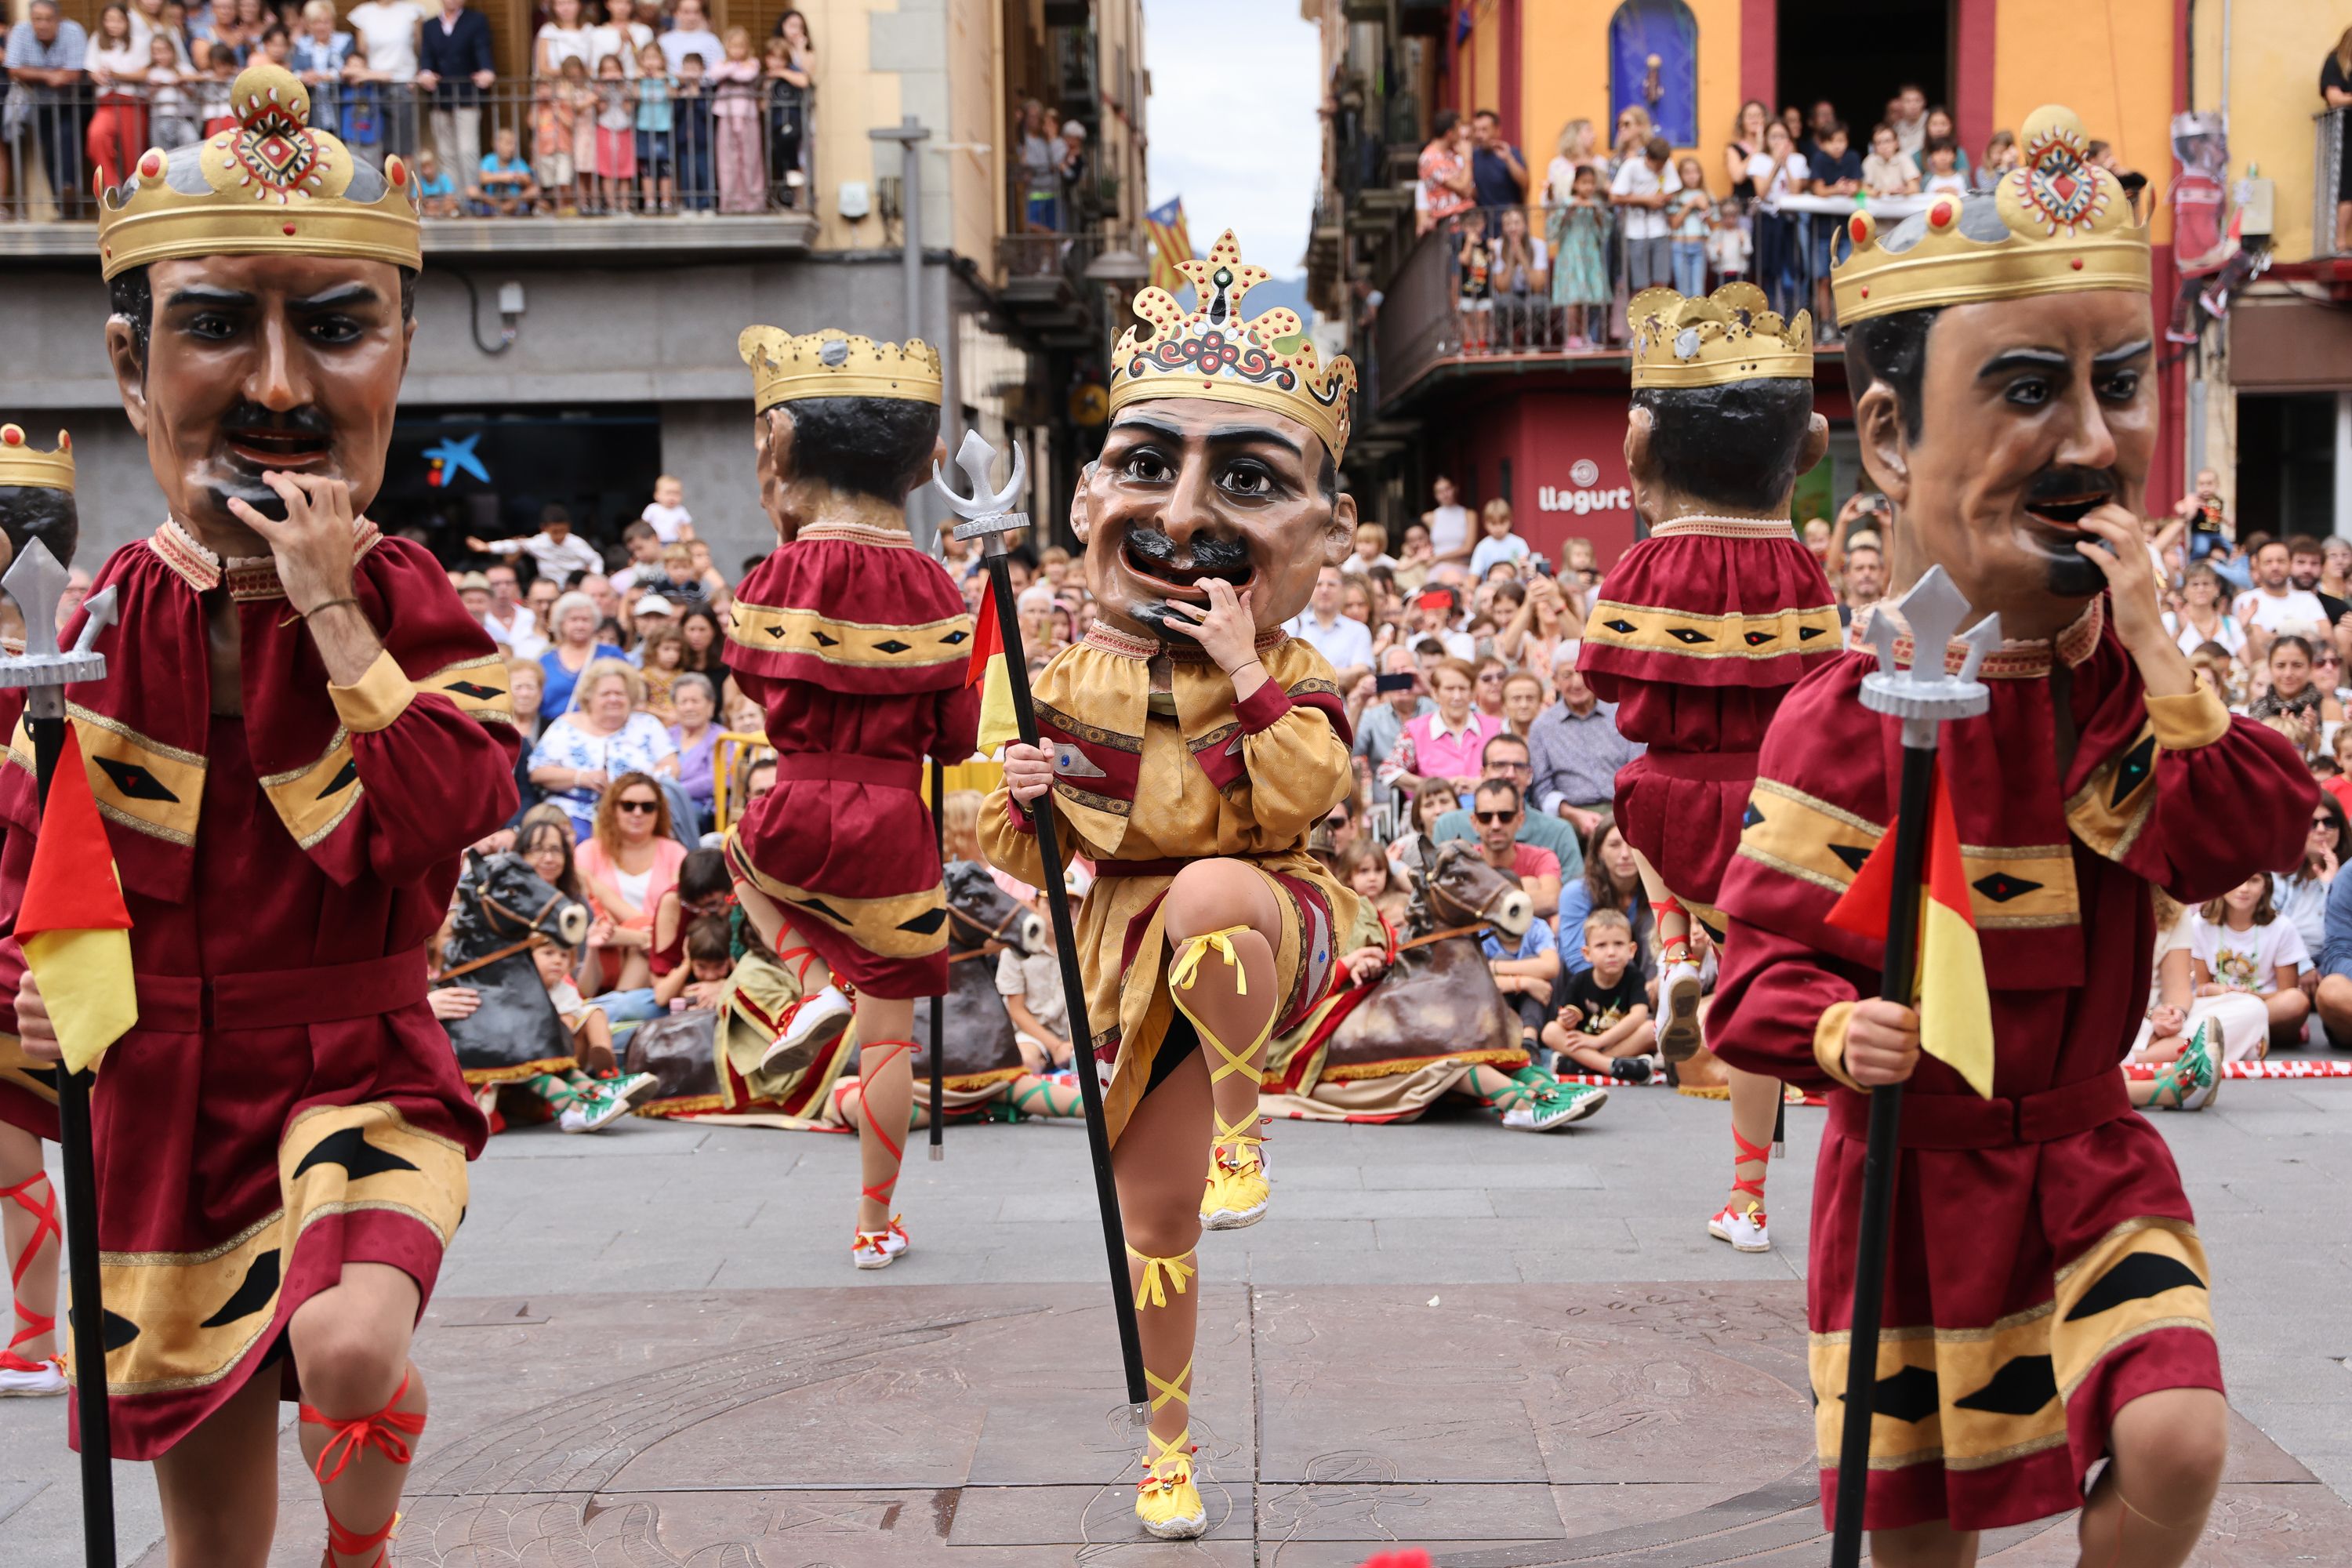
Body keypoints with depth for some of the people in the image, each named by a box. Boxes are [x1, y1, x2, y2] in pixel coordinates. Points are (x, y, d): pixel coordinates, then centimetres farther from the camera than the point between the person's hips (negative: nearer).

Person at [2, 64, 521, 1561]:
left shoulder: (409, 607, -9)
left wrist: (334, 612, -27)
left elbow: (446, 813, -27)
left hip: (355, 1064, -3)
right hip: (165, 1097, 3)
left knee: (350, 1347, -33)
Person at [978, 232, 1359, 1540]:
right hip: (1135, 952, 3)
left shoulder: (1292, 680, -6)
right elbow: (1027, 854, 6)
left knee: (1212, 892, -41)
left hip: (1264, 921, -3)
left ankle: (1244, 1119, -15)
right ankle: (1169, 1439, 30)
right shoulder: (1072, 680, -2)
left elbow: (1297, 803, -22)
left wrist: (1251, 679, -25)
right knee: (1155, 1209, 9)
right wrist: (1021, 805, -16)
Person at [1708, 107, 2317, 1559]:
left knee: (2177, 1445, -14)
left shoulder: (2134, 674, -3)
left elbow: (2246, 841, -16)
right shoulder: (1846, 720, -19)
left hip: (2090, 1150, 3)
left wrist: (2159, 659, -25)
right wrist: (1837, 1030, -34)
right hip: (1917, 1172, -3)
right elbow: (1770, 954, -14)